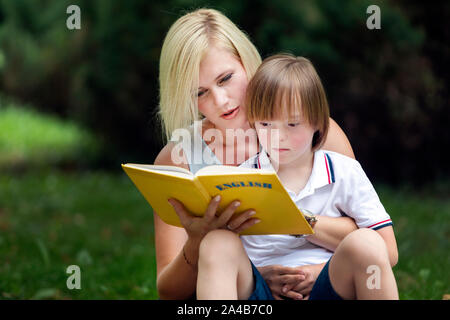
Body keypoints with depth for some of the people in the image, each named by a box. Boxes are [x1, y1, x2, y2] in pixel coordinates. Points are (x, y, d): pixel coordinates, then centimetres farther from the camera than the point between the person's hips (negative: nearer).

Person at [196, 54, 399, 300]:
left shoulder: (344, 172, 6)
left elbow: (389, 253, 2)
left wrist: (315, 272, -8)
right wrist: (268, 275, -17)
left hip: (324, 289, 0)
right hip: (261, 293, 1)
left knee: (365, 243, -28)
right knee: (218, 243, -26)